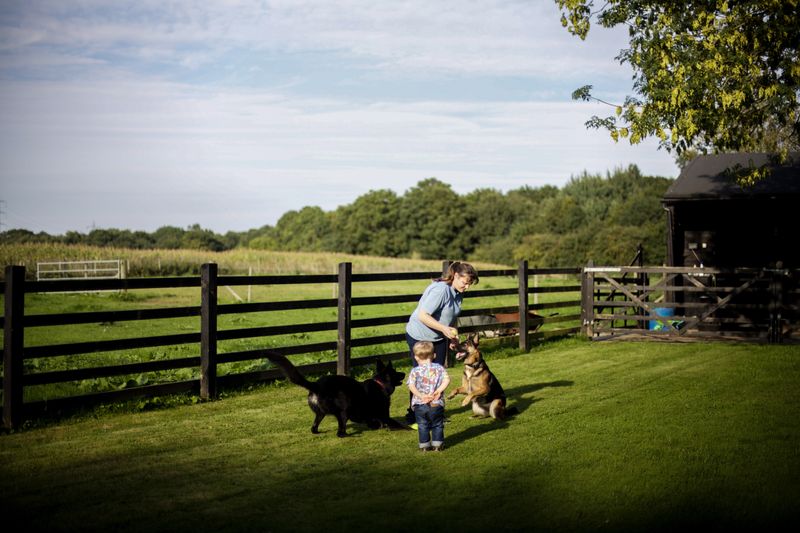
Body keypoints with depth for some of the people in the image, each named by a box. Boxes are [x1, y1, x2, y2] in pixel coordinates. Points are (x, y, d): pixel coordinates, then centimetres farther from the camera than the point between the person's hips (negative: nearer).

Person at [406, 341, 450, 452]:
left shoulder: (415, 371, -3)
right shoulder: (439, 368, 0)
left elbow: (411, 386, -16)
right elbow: (446, 380, -12)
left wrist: (421, 396, -16)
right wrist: (438, 391, -12)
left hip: (420, 405, -1)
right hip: (436, 405, 1)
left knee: (422, 426, 13)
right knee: (437, 425, 16)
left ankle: (424, 445, 17)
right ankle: (437, 444, 18)